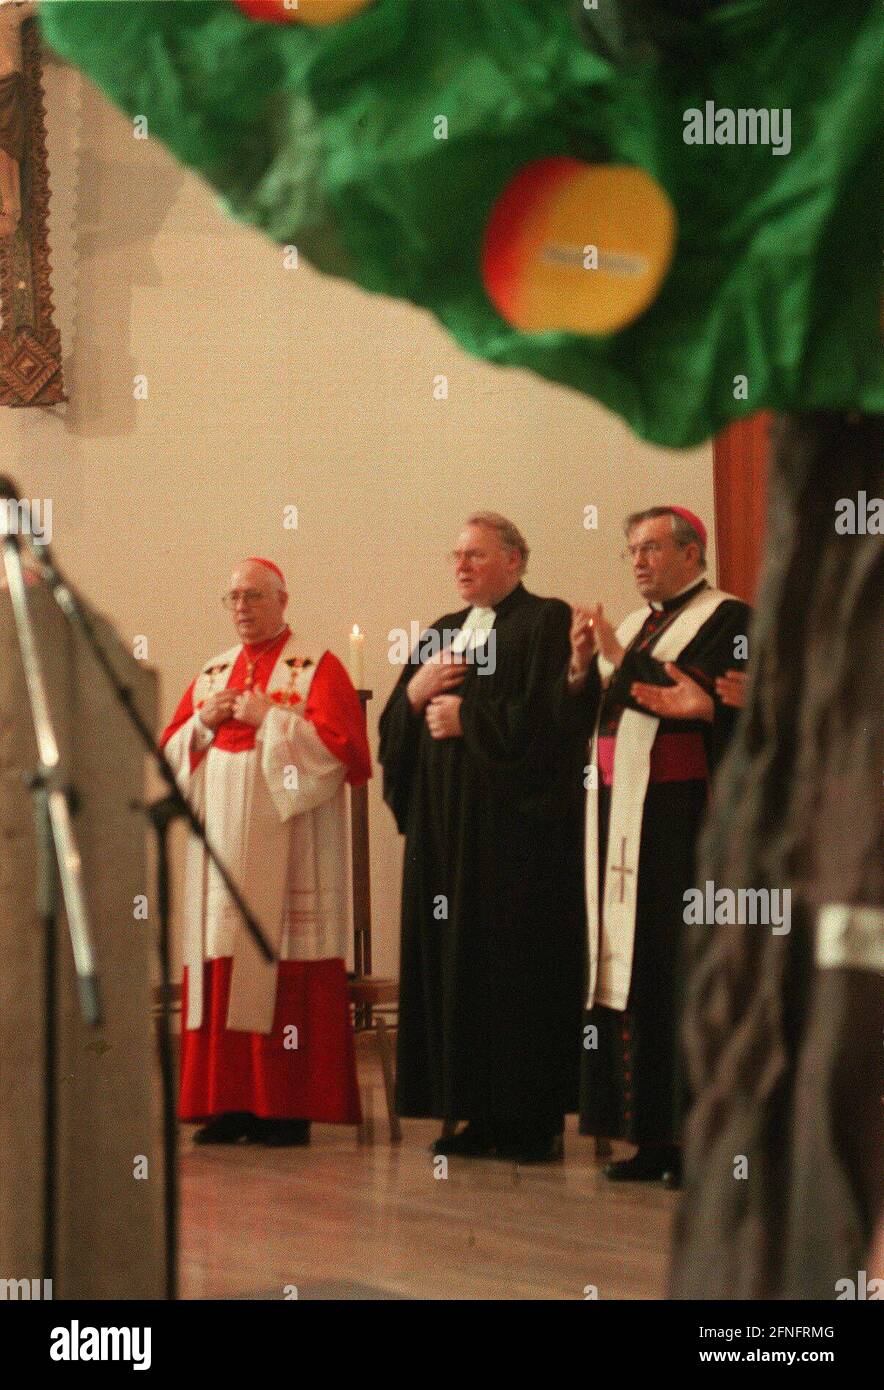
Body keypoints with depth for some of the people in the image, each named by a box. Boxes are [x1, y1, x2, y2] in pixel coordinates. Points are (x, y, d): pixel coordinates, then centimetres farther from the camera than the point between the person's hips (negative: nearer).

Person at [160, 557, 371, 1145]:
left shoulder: (317, 669, 2)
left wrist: (268, 717, -12)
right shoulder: (211, 675, 18)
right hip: (222, 845, 5)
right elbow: (170, 751, 17)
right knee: (222, 968, 1)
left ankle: (288, 1107, -6)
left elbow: (337, 744, -10)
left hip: (286, 848, -5)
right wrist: (204, 723, -1)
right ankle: (229, 1103, 4)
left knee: (285, 974, -8)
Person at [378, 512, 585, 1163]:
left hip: (516, 826, -7)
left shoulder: (547, 622, -2)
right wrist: (415, 694, -3)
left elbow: (543, 718, -15)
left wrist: (465, 716, -8)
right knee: (455, 962, 4)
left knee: (518, 963, -6)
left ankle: (533, 1119, -1)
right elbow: (393, 731, 16)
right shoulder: (441, 633, 19)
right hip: (445, 826, 7)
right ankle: (478, 1114, 8)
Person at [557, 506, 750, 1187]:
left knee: (682, 975, -8)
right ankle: (651, 1136, 6)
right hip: (619, 818, 7)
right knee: (626, 973, 3)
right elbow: (579, 718, 17)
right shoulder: (633, 625, 20)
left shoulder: (726, 619, -2)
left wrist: (619, 656, -17)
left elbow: (701, 703, -15)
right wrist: (582, 665, -1)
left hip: (682, 820, -7)